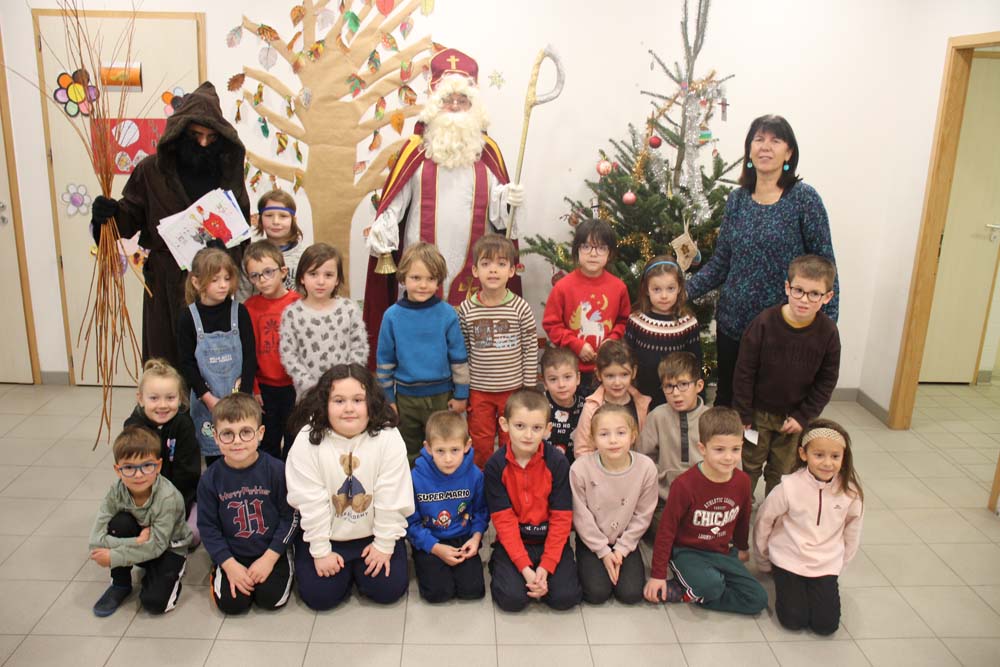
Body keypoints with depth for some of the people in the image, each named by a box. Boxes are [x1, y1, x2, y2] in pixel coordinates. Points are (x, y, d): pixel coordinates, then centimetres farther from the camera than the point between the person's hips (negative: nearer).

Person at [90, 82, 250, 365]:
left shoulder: (227, 171, 5)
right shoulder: (152, 170, -2)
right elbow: (131, 218, 4)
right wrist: (109, 214, -18)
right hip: (169, 288, -1)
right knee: (170, 371, 4)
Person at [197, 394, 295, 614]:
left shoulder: (276, 470, -16)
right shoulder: (210, 479, -10)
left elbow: (289, 517, -9)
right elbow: (207, 526, -4)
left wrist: (269, 558, -14)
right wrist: (229, 565, -11)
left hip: (271, 552, -1)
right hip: (232, 555, 2)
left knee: (271, 598, -15)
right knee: (231, 602, -11)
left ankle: (282, 569, 15)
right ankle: (218, 574, 19)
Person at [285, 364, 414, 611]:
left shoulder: (388, 437, -20)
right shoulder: (308, 440, -18)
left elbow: (391, 498, -15)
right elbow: (310, 502, -15)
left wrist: (384, 545, -11)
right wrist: (321, 551, -12)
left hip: (374, 533, 0)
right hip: (326, 535, 0)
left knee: (389, 589, -7)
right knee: (319, 595, -7)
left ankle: (359, 566, 26)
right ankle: (344, 567, 27)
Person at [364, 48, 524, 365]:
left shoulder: (487, 151, 11)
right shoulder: (416, 149, 5)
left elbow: (497, 203, 10)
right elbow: (394, 199, 2)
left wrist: (507, 198, -11)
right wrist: (380, 231, -12)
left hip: (472, 262, 1)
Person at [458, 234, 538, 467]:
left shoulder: (521, 308, -9)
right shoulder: (466, 309, -6)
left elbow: (531, 351, -5)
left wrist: (529, 390, -4)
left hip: (513, 389, -1)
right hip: (478, 390, 1)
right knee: (481, 447, 12)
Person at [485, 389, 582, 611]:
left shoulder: (558, 462, -13)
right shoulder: (495, 465, -13)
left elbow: (561, 518, -10)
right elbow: (504, 520, -12)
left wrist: (545, 567, -16)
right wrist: (525, 567, -19)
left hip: (550, 540, 1)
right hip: (512, 542, 0)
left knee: (566, 597, -15)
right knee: (512, 598, -18)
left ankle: (542, 571, 14)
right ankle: (498, 566, 13)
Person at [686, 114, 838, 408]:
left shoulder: (804, 198, -8)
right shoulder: (737, 198, 5)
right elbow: (720, 262, 9)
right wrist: (683, 292, -2)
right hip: (732, 322, 4)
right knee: (725, 400, 15)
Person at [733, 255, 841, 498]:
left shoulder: (828, 332, -12)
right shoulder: (764, 323, -19)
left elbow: (827, 381, -3)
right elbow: (744, 372, -12)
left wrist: (803, 416, -7)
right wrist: (742, 414, -10)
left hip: (795, 416, 2)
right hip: (758, 412, -2)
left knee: (782, 470, 16)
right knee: (750, 465, 12)